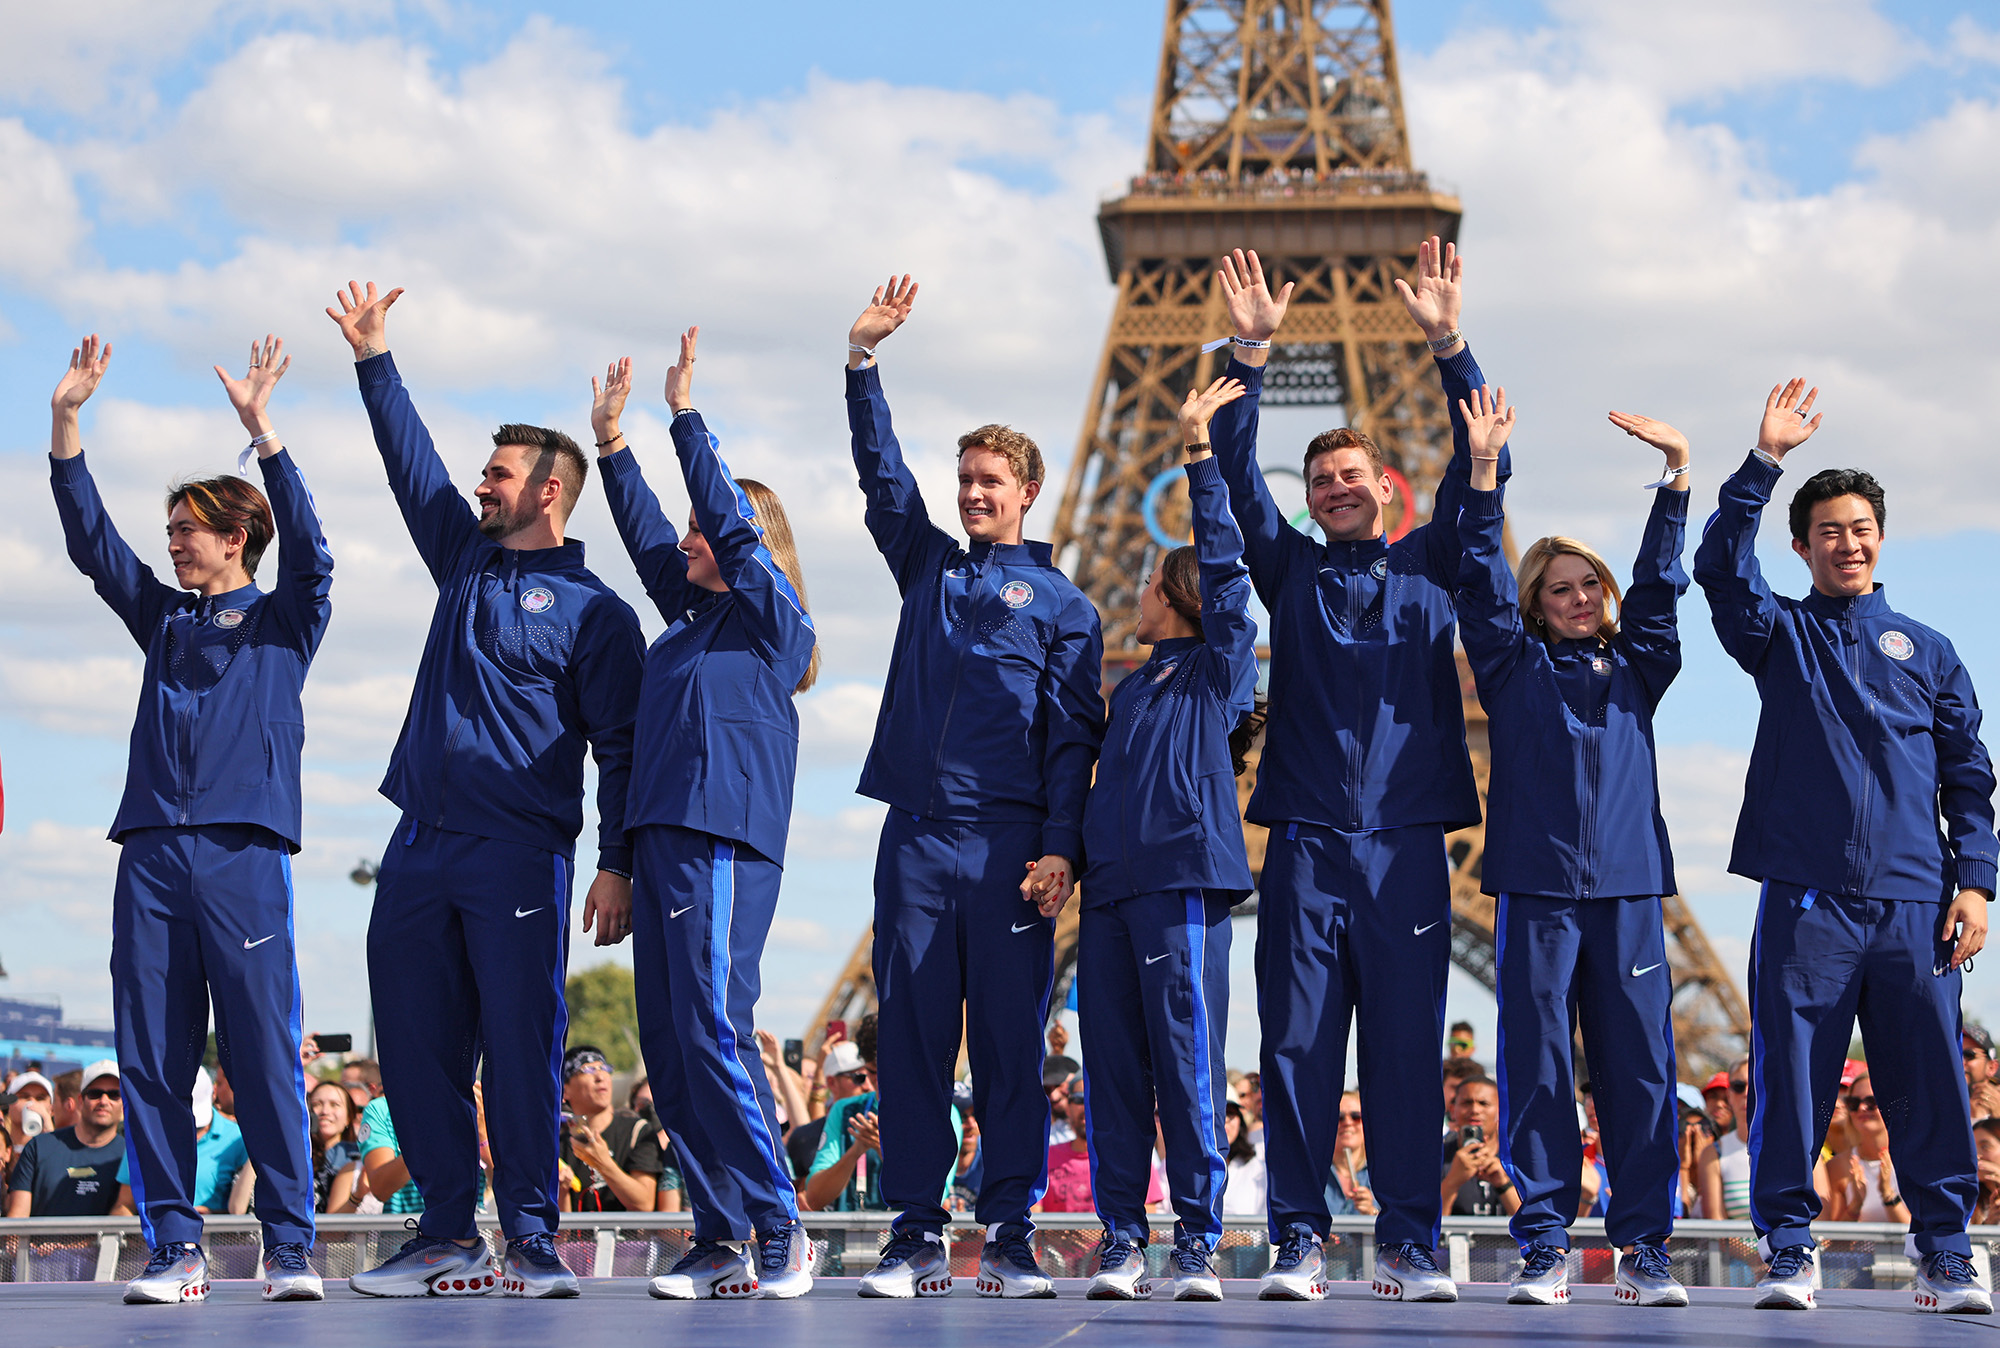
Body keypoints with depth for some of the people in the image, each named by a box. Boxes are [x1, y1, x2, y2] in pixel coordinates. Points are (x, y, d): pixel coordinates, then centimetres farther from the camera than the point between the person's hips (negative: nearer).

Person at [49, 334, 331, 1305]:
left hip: (243, 852, -5)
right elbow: (89, 538, 17)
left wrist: (260, 428, -14)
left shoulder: (283, 620, 11)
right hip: (152, 854, 5)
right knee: (151, 1058, 0)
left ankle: (289, 1249, -5)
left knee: (265, 1052, -7)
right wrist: (67, 420, 8)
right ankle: (174, 1248, 3)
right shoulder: (163, 616, 23)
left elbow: (308, 549, -6)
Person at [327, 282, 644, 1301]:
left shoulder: (594, 612, 0)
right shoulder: (467, 561, 18)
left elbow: (621, 749, -3)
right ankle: (446, 1235, 9)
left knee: (520, 1043, -8)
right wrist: (373, 359, 20)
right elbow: (411, 462, 23)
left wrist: (618, 865, -11)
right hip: (419, 849, 6)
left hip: (519, 853, -6)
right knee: (416, 1044, 4)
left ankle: (531, 1238, -3)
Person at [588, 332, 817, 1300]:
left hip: (725, 843, -8)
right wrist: (611, 443, 20)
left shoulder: (771, 618, 1)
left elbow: (732, 524, -7)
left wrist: (686, 416, -4)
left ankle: (779, 1230, -10)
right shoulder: (692, 620, 21)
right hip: (660, 840, 9)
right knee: (669, 1047, 4)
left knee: (714, 1032, -14)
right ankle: (719, 1242, 5)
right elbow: (646, 538, 24)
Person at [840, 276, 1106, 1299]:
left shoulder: (1062, 603, 8)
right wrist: (862, 361, 1)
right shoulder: (928, 569, 18)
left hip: (1009, 844, -3)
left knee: (1010, 1039, -2)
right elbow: (881, 474, 11)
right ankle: (915, 1236, 3)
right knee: (912, 1037, 0)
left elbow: (1073, 735, 1)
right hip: (915, 834, 3)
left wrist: (1060, 850, -10)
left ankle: (1010, 1237, 1)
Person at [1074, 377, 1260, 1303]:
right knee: (1115, 1068, 2)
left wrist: (1200, 453, -5)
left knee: (1187, 1061, -9)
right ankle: (1121, 1239, 3)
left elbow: (1224, 565, -2)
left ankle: (1199, 1243, -7)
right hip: (1110, 881, 6)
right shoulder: (1132, 688, 26)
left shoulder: (1219, 665, 8)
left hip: (1183, 877, -6)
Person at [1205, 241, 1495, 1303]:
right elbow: (1236, 474, 4)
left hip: (1406, 845, 0)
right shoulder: (1291, 571, 14)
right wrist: (1251, 351, -8)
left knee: (1407, 1046, 0)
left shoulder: (1429, 566, 14)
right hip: (1304, 845, 0)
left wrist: (1447, 344, -8)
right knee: (1297, 1044, -3)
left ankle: (1409, 1244, 3)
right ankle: (1298, 1241, 0)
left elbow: (1480, 465, 3)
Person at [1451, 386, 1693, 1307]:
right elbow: (1482, 580, 2)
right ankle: (1544, 1247, 1)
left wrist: (1677, 469, -1)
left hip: (1628, 888, 2)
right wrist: (1484, 468, -8)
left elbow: (1659, 577, 10)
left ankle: (1644, 1248, 3)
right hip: (1536, 886, -1)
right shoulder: (1515, 667, 13)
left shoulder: (1635, 669, 17)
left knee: (1638, 1068, -1)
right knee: (1537, 1068, -2)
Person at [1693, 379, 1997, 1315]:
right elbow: (1720, 566, -6)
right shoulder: (1781, 636, 13)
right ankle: (1787, 1253, 4)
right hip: (1807, 899, -1)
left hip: (1915, 903, 1)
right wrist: (1765, 461, -15)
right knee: (1791, 1082, -3)